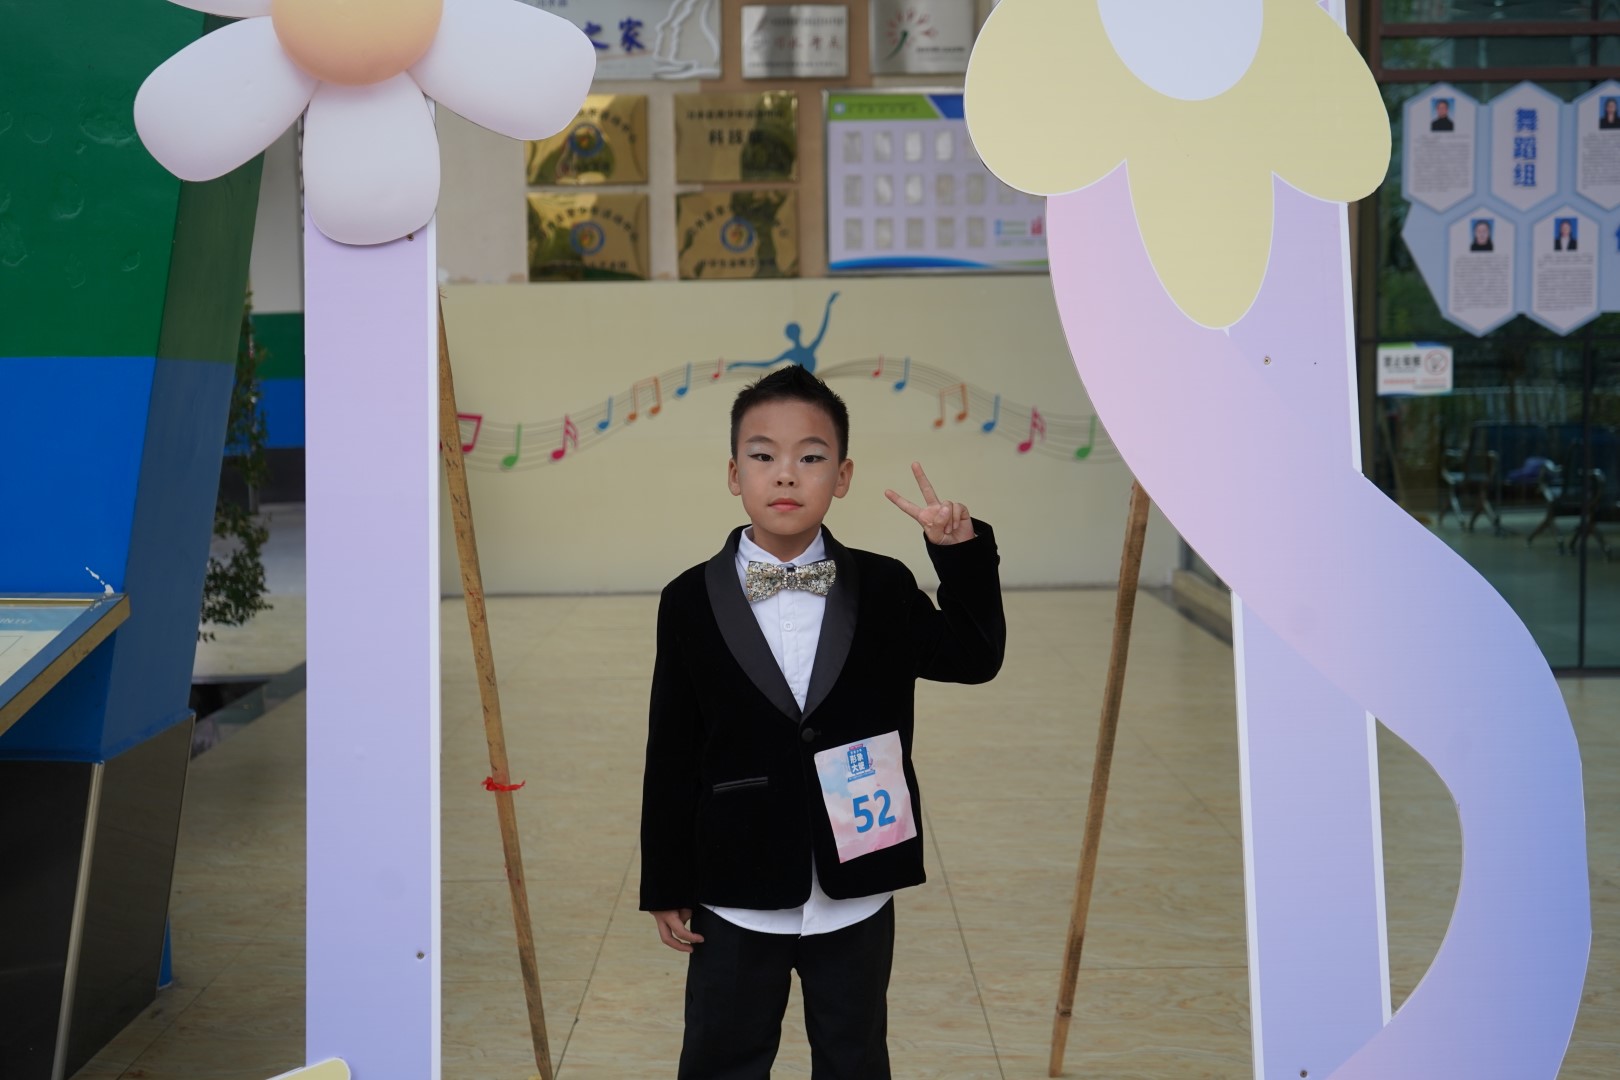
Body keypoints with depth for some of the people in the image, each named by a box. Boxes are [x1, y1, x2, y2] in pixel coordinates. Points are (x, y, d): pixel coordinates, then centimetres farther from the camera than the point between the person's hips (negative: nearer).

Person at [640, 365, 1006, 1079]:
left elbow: (975, 657, 2)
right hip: (737, 894, -1)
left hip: (857, 891, 1)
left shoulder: (883, 588, -2)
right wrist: (666, 887, -1)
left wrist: (964, 552, -10)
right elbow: (671, 752, -4)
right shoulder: (691, 601, -7)